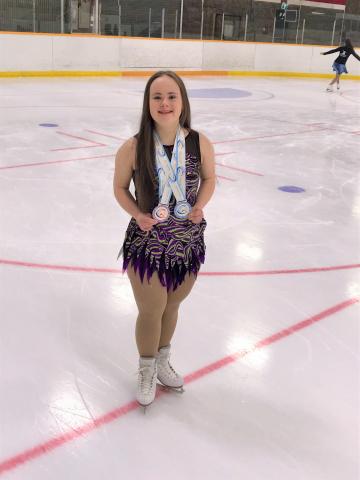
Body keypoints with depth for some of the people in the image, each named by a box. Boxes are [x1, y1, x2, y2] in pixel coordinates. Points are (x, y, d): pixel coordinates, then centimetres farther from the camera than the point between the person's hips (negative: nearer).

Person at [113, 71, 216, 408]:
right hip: (146, 245, -2)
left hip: (188, 244, 3)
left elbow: (209, 179, 6)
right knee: (151, 312, 12)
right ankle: (147, 372, 42)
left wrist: (199, 206, -13)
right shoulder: (133, 148, -18)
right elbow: (120, 187, -1)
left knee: (171, 308, 22)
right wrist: (137, 214, -17)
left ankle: (163, 362, 51)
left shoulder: (200, 144, -13)